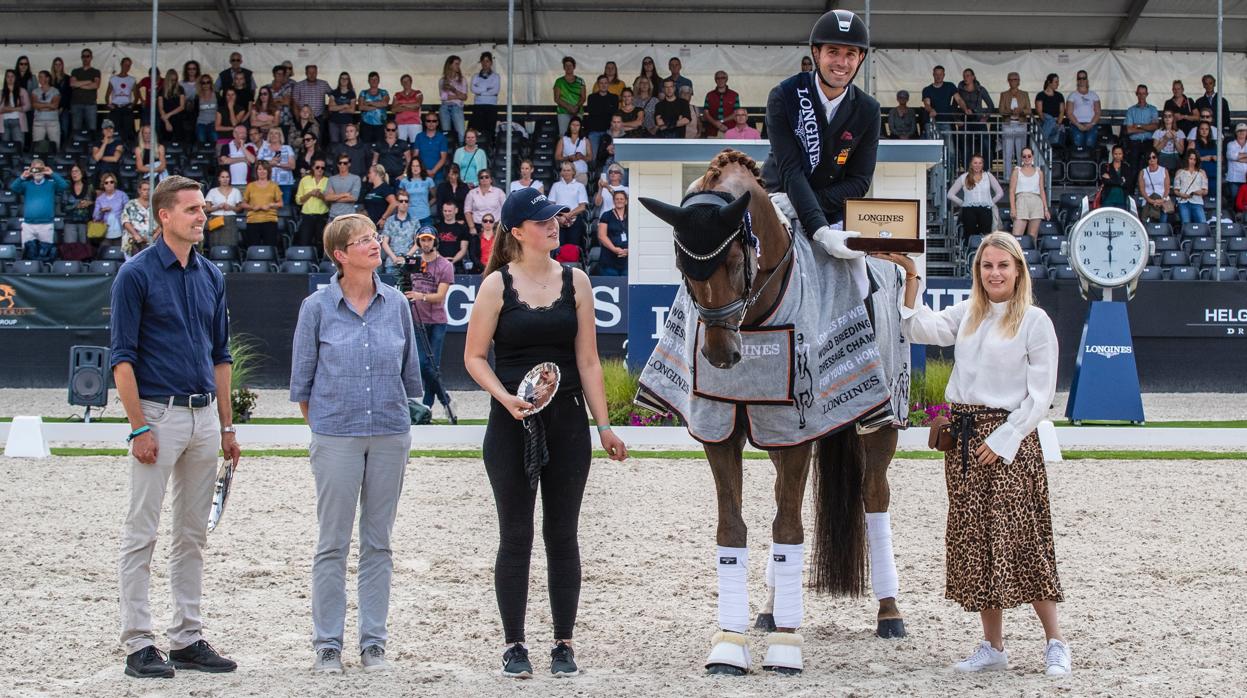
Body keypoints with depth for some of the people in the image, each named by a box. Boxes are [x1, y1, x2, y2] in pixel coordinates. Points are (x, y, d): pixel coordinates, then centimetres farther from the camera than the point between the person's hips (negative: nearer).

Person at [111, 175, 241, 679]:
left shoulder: (211, 276, 12)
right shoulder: (137, 274, -7)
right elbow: (122, 357, -10)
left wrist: (227, 426, 13)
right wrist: (139, 427, -16)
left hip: (205, 414, 6)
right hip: (158, 413, -6)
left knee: (192, 534, 10)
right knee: (141, 534, -2)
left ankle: (188, 639, 16)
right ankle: (138, 644, 1)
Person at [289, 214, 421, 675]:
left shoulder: (396, 304, 4)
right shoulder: (318, 307, -3)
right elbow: (302, 380, 5)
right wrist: (322, 426, 8)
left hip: (390, 435, 2)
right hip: (336, 438, -2)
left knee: (378, 543, 8)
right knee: (332, 545, 3)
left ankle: (373, 644, 15)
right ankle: (327, 645, 10)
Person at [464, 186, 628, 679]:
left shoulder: (575, 282, 5)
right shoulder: (497, 285, -2)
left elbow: (588, 361, 6)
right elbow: (474, 356, -1)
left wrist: (604, 426, 2)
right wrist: (506, 398, -17)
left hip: (567, 421, 2)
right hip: (512, 424, -2)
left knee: (562, 534, 6)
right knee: (515, 535, 3)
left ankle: (564, 643, 15)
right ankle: (514, 644, 13)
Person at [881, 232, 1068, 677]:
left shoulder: (1034, 322, -4)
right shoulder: (967, 315, 12)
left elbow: (1040, 395, -6)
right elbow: (919, 329, -1)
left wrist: (1003, 439, -13)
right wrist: (910, 276, -7)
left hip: (1009, 436, -6)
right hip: (963, 434, 6)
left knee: (1018, 537, -8)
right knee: (974, 540, 6)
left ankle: (1055, 643, 2)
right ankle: (993, 648, 14)